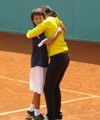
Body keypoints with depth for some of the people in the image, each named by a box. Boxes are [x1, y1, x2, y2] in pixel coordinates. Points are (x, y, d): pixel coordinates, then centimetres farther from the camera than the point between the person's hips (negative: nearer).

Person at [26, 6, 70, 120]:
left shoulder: (47, 22, -10)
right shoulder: (57, 22, 13)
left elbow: (30, 34, -13)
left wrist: (29, 32, 9)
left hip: (57, 58, -8)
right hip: (65, 57, 8)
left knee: (48, 89, 0)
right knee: (55, 87, 19)